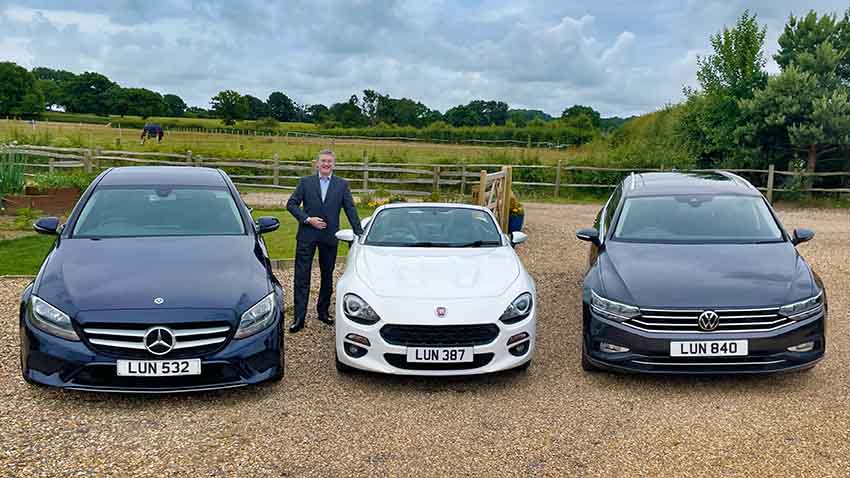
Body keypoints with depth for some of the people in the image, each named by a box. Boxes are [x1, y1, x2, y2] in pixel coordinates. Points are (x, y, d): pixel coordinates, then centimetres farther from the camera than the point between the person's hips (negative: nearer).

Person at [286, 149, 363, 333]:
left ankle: (323, 311, 27)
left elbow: (350, 210, 5)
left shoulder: (342, 185, 6)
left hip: (330, 237, 1)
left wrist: (359, 234, 0)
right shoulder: (305, 182, 4)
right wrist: (307, 219, -11)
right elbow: (291, 204, 3)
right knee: (302, 277, -3)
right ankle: (299, 318, 0)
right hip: (307, 236, -1)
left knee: (327, 277, 12)